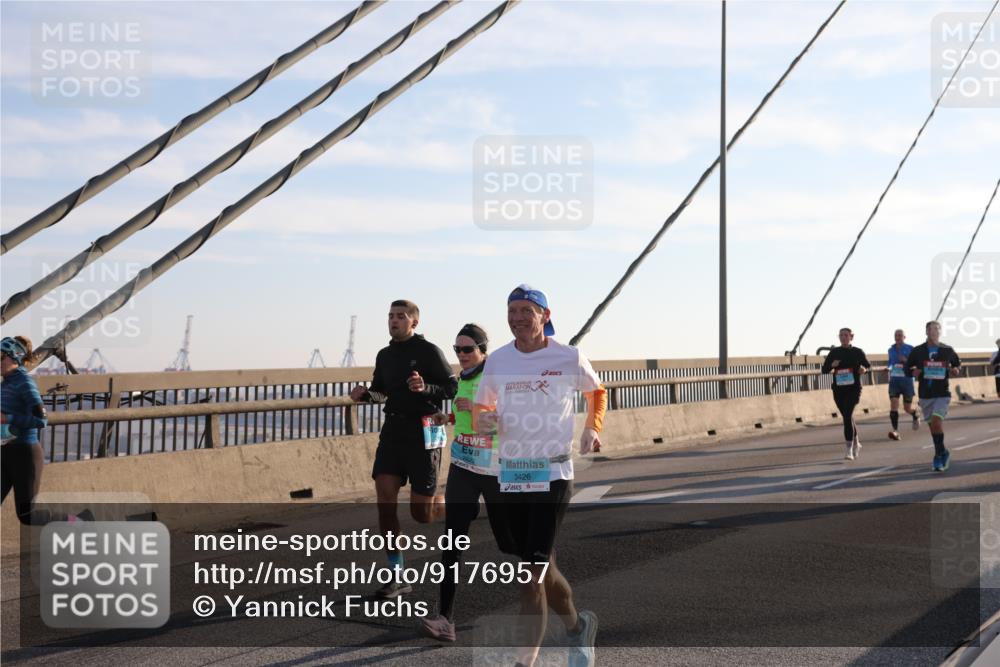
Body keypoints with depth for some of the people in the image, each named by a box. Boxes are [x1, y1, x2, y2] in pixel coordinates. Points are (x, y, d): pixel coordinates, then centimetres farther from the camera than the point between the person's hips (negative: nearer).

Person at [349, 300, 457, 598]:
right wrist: (364, 393, 2)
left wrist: (426, 388, -27)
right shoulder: (385, 355, 12)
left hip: (423, 433, -6)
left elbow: (453, 388, -9)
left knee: (422, 514, -3)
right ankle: (397, 577, 0)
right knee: (385, 501, -7)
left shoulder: (429, 351, -8)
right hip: (393, 429, 6)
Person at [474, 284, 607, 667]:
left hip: (552, 474, -4)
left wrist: (593, 429, 5)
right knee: (539, 567, 13)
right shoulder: (497, 361, 5)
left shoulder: (569, 358, -2)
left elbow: (597, 391, 18)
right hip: (507, 475, 4)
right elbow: (479, 410, 14)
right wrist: (483, 421, -9)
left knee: (534, 568, -10)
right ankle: (577, 625, 39)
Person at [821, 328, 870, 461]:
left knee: (848, 416, -17)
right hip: (838, 389, 3)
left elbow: (868, 365, 12)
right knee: (847, 417, 13)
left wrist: (864, 369, -11)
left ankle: (849, 449, -16)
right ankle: (856, 443, 36)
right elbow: (824, 369, 8)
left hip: (853, 388, -3)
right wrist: (831, 365, -13)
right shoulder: (834, 352, 7)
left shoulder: (858, 352, 3)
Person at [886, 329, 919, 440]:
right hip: (894, 381, 3)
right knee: (893, 405, -16)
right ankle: (895, 431, -20)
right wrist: (889, 369, 10)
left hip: (907, 380, -2)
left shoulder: (910, 349, -3)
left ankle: (915, 417, 44)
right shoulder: (891, 350, 10)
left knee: (908, 408, 8)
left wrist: (906, 360, -20)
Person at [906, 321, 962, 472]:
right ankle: (942, 453, 27)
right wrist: (914, 372, -12)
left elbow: (957, 364, 18)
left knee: (936, 421, -19)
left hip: (942, 393, -2)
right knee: (932, 425, 8)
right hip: (925, 394, 2)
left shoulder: (948, 351, 2)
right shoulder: (918, 351, 1)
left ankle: (939, 455, -8)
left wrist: (954, 371, -4)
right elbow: (908, 368, 10)